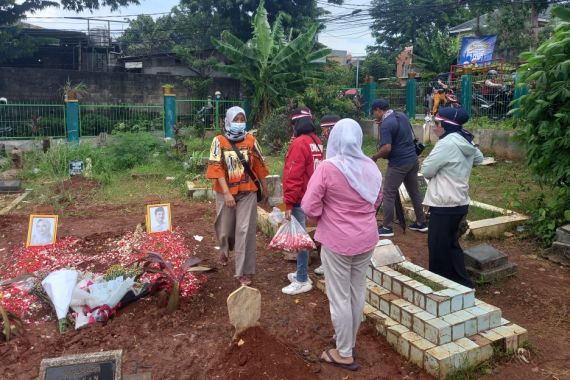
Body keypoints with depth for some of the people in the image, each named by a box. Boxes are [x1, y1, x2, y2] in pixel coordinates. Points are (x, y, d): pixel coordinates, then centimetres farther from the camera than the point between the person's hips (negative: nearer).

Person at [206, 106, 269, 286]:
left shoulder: (251, 140, 1)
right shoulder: (219, 141, -6)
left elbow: (259, 165, 8)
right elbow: (216, 168, -12)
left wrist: (264, 188, 13)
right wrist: (227, 193, -19)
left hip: (248, 192, 1)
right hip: (226, 192, 0)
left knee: (245, 230, -3)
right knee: (225, 228, 15)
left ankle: (244, 271, 6)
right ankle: (225, 249, 49)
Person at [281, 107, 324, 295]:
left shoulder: (299, 143, -17)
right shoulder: (316, 142, 10)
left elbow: (293, 176, -20)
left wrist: (289, 203, -16)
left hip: (300, 199, -9)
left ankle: (302, 281, 5)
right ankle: (302, 273, 28)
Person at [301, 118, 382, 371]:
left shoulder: (327, 168, -18)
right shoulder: (371, 167, -1)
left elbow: (310, 207, -16)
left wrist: (322, 219, 3)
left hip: (337, 241, -6)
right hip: (366, 238, 6)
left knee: (339, 297, 7)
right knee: (357, 292, 19)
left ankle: (344, 354, 19)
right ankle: (350, 342, 37)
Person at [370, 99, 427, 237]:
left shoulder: (386, 124, -18)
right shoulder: (402, 115, 9)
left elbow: (387, 149, -24)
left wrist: (375, 157, -9)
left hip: (399, 163, -9)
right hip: (413, 159, 9)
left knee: (389, 194, 1)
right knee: (414, 191, 17)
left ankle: (387, 227, 6)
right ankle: (421, 223, 26)